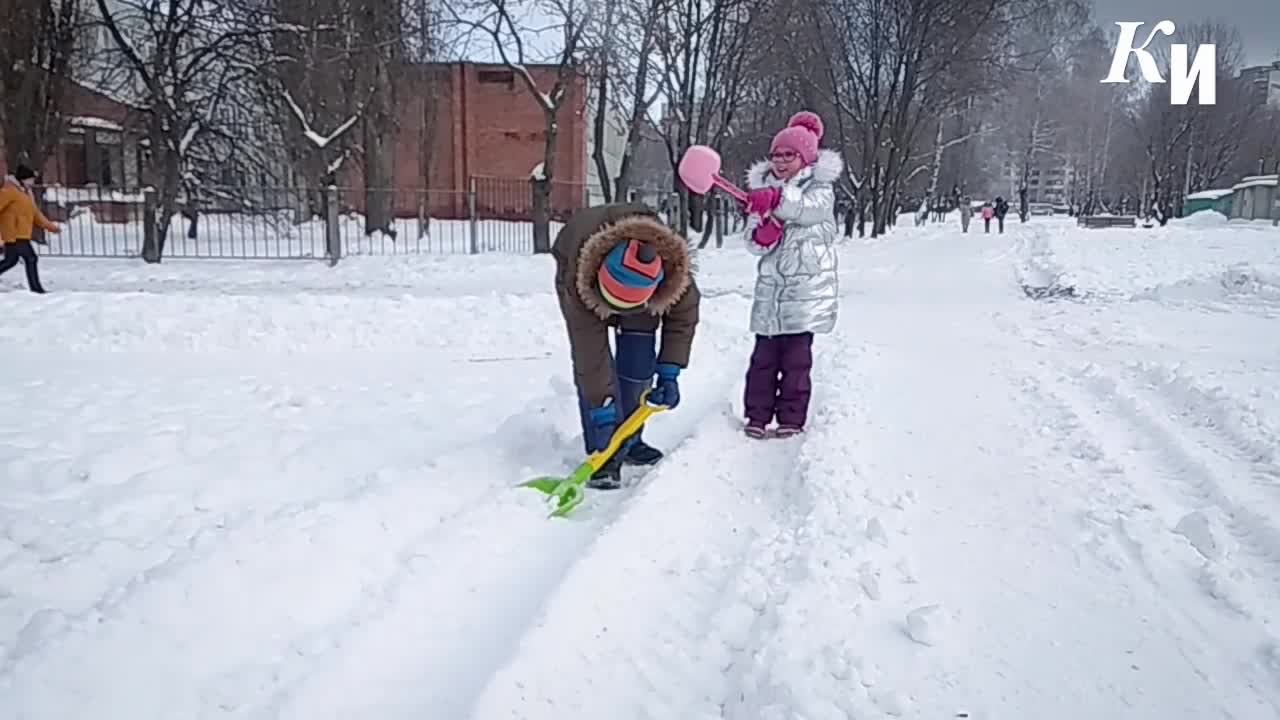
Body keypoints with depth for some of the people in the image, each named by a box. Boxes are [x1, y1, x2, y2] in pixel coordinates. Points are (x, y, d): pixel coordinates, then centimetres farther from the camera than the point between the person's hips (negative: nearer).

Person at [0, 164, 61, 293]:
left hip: (19, 234, 9)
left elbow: (35, 213, 22)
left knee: (11, 260, 17)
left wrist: (51, 227, 18)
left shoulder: (25, 192, 18)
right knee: (31, 258, -9)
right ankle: (35, 288, -6)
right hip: (14, 235, -9)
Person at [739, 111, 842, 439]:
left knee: (796, 355, 0)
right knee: (764, 354, 4)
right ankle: (757, 415, 13)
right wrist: (763, 232, -17)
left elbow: (809, 208, -24)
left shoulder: (820, 188, 1)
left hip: (807, 286, -3)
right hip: (770, 286, 4)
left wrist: (776, 199, -40)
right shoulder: (763, 188, 12)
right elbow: (753, 242, 7)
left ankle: (791, 418, 11)